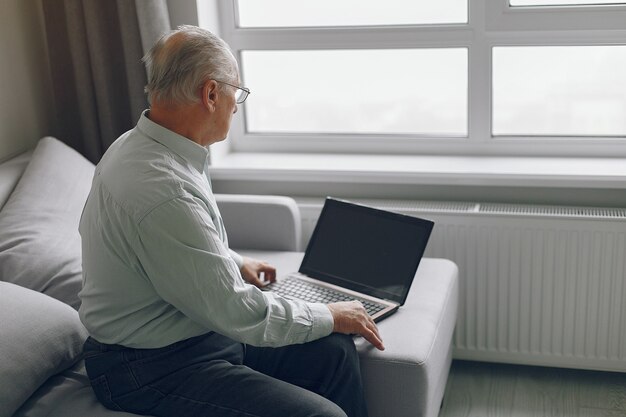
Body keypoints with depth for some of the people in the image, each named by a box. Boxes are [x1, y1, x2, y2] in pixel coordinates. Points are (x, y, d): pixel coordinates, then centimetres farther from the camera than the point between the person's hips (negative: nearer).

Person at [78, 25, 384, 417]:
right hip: (154, 368, -10)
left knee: (335, 351, 4)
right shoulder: (162, 190, -30)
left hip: (203, 328, 10)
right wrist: (330, 316, -10)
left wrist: (235, 263, 26)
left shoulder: (141, 146, 2)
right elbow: (237, 312, -24)